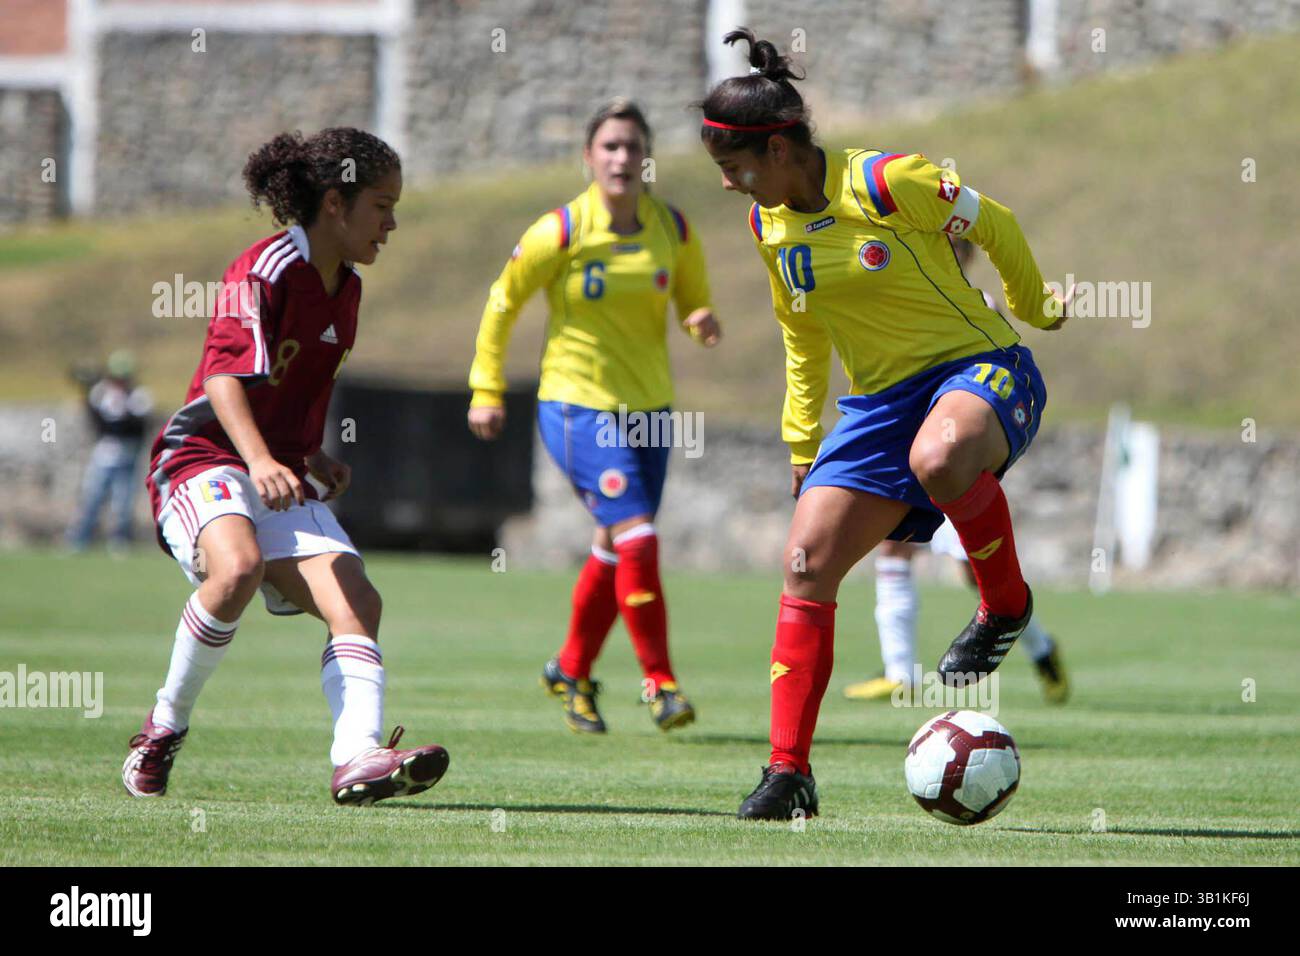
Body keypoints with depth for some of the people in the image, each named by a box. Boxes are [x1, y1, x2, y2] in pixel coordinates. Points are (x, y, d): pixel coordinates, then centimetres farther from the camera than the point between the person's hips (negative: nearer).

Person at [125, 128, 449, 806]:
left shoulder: (346, 288, 14)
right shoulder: (265, 271, -12)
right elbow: (224, 375, -26)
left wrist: (311, 457, 14)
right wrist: (260, 460, -41)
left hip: (281, 477, 8)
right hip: (202, 460, -8)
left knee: (357, 601, -15)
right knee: (239, 568, -35)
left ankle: (357, 757, -28)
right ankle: (166, 725, -15)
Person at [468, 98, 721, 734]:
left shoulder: (673, 229, -1)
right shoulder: (562, 232, -12)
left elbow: (692, 301, 13)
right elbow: (502, 302, -1)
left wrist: (703, 323, -11)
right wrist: (486, 390, -1)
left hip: (648, 407, 5)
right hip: (577, 403, -5)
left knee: (616, 551, 9)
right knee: (637, 537, -16)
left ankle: (571, 672, 30)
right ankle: (659, 681, -7)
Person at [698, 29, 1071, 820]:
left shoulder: (887, 183, -18)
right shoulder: (769, 226, 5)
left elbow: (997, 227, -3)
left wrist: (1036, 306, 13)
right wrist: (801, 442, 25)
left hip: (978, 366, -7)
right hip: (879, 399, 7)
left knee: (940, 456, -42)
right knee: (807, 564, -7)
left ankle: (1007, 604, -14)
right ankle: (789, 770, -2)